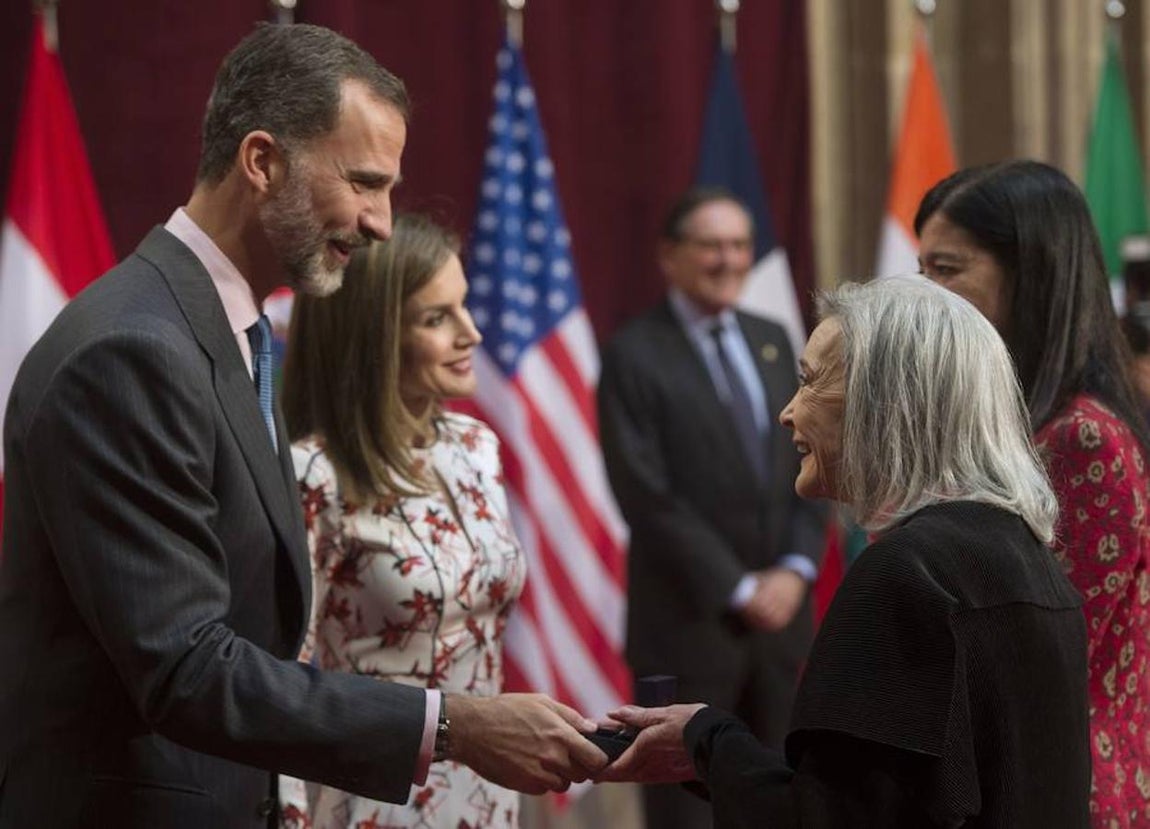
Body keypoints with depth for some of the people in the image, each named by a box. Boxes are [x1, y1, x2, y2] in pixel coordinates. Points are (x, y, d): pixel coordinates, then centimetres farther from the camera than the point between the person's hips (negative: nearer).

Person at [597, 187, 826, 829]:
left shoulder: (772, 341, 12)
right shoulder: (636, 356, -7)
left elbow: (809, 465, 11)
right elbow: (647, 495, -13)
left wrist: (797, 569, -4)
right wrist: (737, 589, -14)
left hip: (781, 609, 6)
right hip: (689, 620, -6)